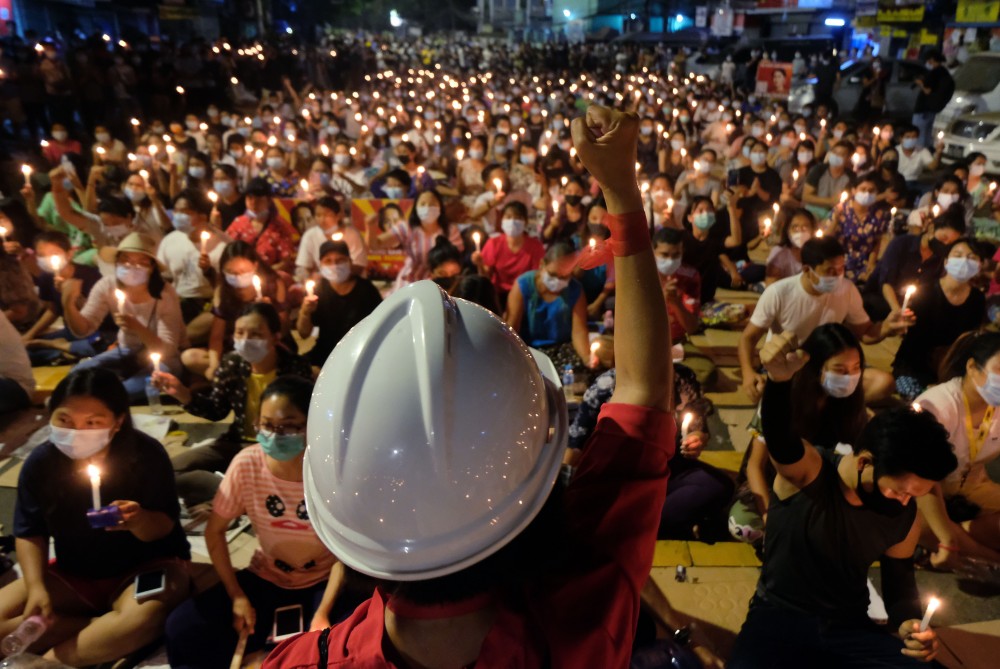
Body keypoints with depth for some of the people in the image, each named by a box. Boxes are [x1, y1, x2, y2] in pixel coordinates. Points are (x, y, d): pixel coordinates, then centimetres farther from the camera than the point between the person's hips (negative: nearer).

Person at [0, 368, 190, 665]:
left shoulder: (146, 454, -23)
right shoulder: (40, 463, -12)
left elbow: (163, 529, -18)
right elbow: (31, 533, 0)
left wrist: (139, 521, -41)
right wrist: (36, 587, -15)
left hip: (147, 565, -4)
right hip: (74, 574, 5)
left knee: (143, 618, -37)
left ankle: (47, 660, -13)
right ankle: (112, 632, -15)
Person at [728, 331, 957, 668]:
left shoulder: (904, 515, 0)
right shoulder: (807, 471, -17)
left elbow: (899, 574, 16)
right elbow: (780, 441, -41)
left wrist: (907, 621, -5)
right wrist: (779, 381, -61)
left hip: (849, 625, 5)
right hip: (777, 615, -5)